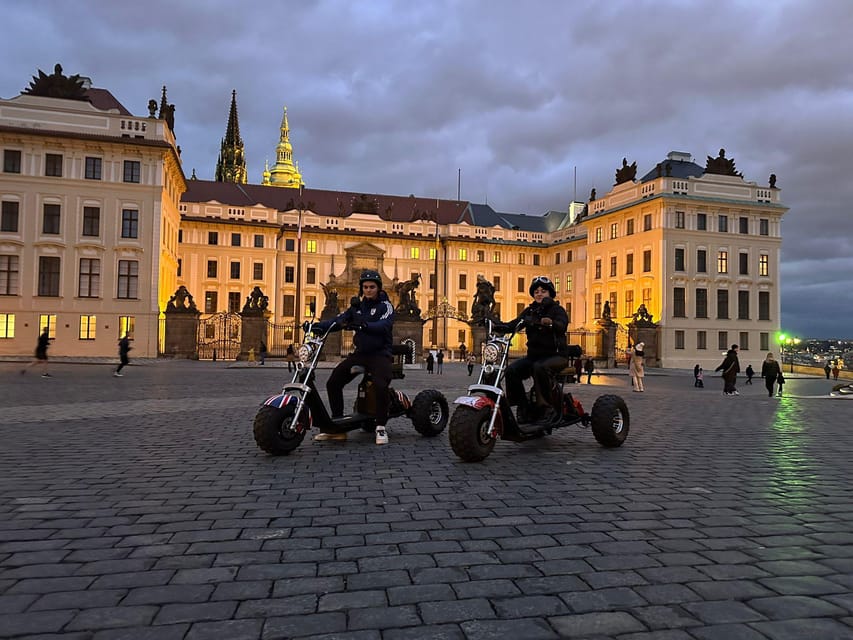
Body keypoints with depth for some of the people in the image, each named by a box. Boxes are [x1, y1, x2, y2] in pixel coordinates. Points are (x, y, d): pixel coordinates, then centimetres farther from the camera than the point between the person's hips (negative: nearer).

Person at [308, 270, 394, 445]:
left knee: (380, 386, -30)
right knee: (333, 383, -2)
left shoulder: (385, 306, -3)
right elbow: (338, 320, 2)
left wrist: (363, 325, -42)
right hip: (360, 352, 6)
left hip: (380, 353, -6)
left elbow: (384, 325, -23)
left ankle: (381, 427, -12)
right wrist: (317, 326, -16)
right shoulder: (357, 305, 15)